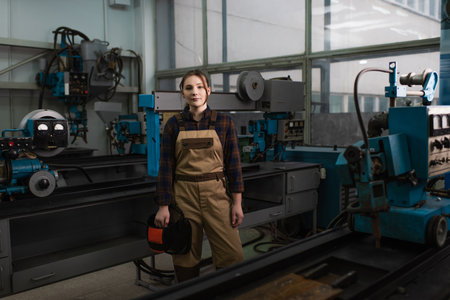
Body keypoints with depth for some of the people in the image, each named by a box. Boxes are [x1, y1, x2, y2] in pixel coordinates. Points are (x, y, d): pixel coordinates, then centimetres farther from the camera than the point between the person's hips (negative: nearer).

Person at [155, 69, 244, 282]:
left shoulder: (224, 122, 2)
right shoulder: (173, 125, 3)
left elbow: (233, 164, 2)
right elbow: (166, 167, 1)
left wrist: (237, 203, -2)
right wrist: (163, 206, -3)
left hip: (217, 194, 0)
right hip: (183, 195, 1)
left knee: (231, 256, -1)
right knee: (186, 259, 8)